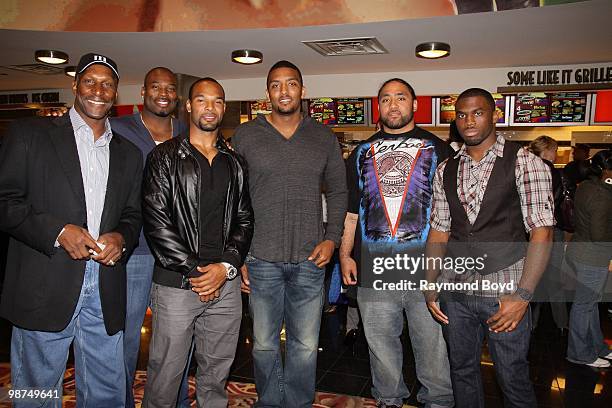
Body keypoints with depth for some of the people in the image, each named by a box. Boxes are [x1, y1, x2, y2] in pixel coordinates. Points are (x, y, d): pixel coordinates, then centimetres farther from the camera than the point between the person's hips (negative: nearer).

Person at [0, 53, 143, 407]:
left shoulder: (129, 153, 15)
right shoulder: (30, 134, 3)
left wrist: (121, 238, -5)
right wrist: (58, 231, -15)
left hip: (106, 293, 3)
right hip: (46, 288, -3)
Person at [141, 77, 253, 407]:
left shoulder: (234, 164, 12)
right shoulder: (164, 157, 0)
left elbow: (244, 219, 9)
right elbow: (155, 220, -8)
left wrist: (226, 267, -7)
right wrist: (194, 271, -11)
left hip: (226, 284, 3)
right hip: (176, 284, -3)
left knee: (216, 374, 14)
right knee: (165, 374, 6)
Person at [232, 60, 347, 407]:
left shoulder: (324, 138, 7)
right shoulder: (245, 136, 3)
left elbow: (338, 191, 12)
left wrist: (332, 238, -1)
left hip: (310, 260, 1)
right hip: (261, 260, -1)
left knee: (306, 346, 10)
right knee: (264, 343, 12)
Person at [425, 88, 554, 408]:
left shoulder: (524, 163, -6)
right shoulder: (445, 171, 7)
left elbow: (541, 233, -11)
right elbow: (438, 232, 10)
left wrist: (523, 295, -18)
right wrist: (429, 285, 2)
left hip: (504, 292, -4)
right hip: (455, 290, 4)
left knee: (512, 378, 9)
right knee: (462, 370, 18)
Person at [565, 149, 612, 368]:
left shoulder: (585, 186, 5)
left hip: (581, 249, 10)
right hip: (593, 257, -10)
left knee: (590, 301, 21)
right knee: (584, 304, 4)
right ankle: (580, 353, 19)